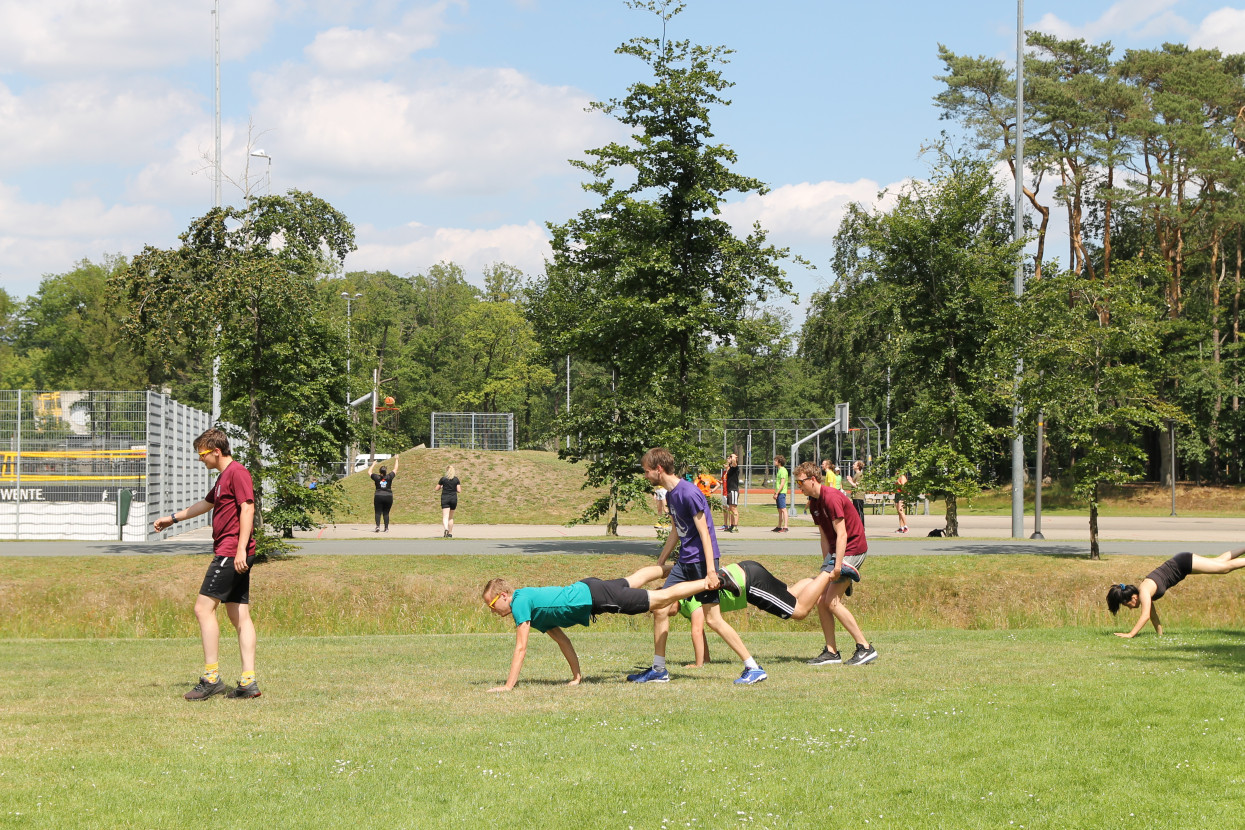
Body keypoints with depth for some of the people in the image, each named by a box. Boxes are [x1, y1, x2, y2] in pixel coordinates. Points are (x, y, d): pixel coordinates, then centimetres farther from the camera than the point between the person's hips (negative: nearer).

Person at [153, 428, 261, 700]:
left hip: (231, 553, -10)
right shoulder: (223, 477, 22)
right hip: (228, 553, 10)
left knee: (204, 607, -11)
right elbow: (205, 504, 38)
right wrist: (172, 518, 48)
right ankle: (248, 681, 2)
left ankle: (211, 678, -12)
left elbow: (247, 508, -19)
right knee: (239, 615, 5)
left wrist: (241, 548, -26)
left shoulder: (237, 472, -9)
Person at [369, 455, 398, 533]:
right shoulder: (389, 477, -1)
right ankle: (386, 528, 5)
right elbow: (395, 470, 13)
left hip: (378, 497, -1)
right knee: (386, 513, 7)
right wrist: (396, 460, 26)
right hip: (388, 497, 1)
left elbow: (369, 472, 15)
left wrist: (373, 464, 29)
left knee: (378, 512, 0)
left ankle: (378, 525, -18)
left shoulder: (377, 478, -1)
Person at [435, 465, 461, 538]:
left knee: (445, 517, -10)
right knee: (451, 517, 17)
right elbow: (459, 490, -2)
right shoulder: (456, 479, 1)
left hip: (445, 498, -2)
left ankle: (446, 529, -36)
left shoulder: (443, 479, -3)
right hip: (453, 499, 2)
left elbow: (436, 489, 2)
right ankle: (450, 533, 21)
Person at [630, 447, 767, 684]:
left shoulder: (689, 493, -18)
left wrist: (711, 571, -24)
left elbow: (704, 533, -20)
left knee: (713, 619, -10)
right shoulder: (670, 494, 11)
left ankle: (754, 668, -5)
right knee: (660, 609, 6)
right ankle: (658, 670, 15)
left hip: (701, 561, -9)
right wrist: (660, 563, 27)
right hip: (684, 562, 9)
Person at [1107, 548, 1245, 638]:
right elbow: (1152, 614, 9)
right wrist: (1159, 633, 10)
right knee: (1220, 561, 21)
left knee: (1226, 567, 2)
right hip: (1179, 564, 7)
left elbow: (1145, 615, -33)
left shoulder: (1144, 591, -26)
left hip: (1184, 563, -7)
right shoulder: (1145, 592, -2)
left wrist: (1130, 634, -34)